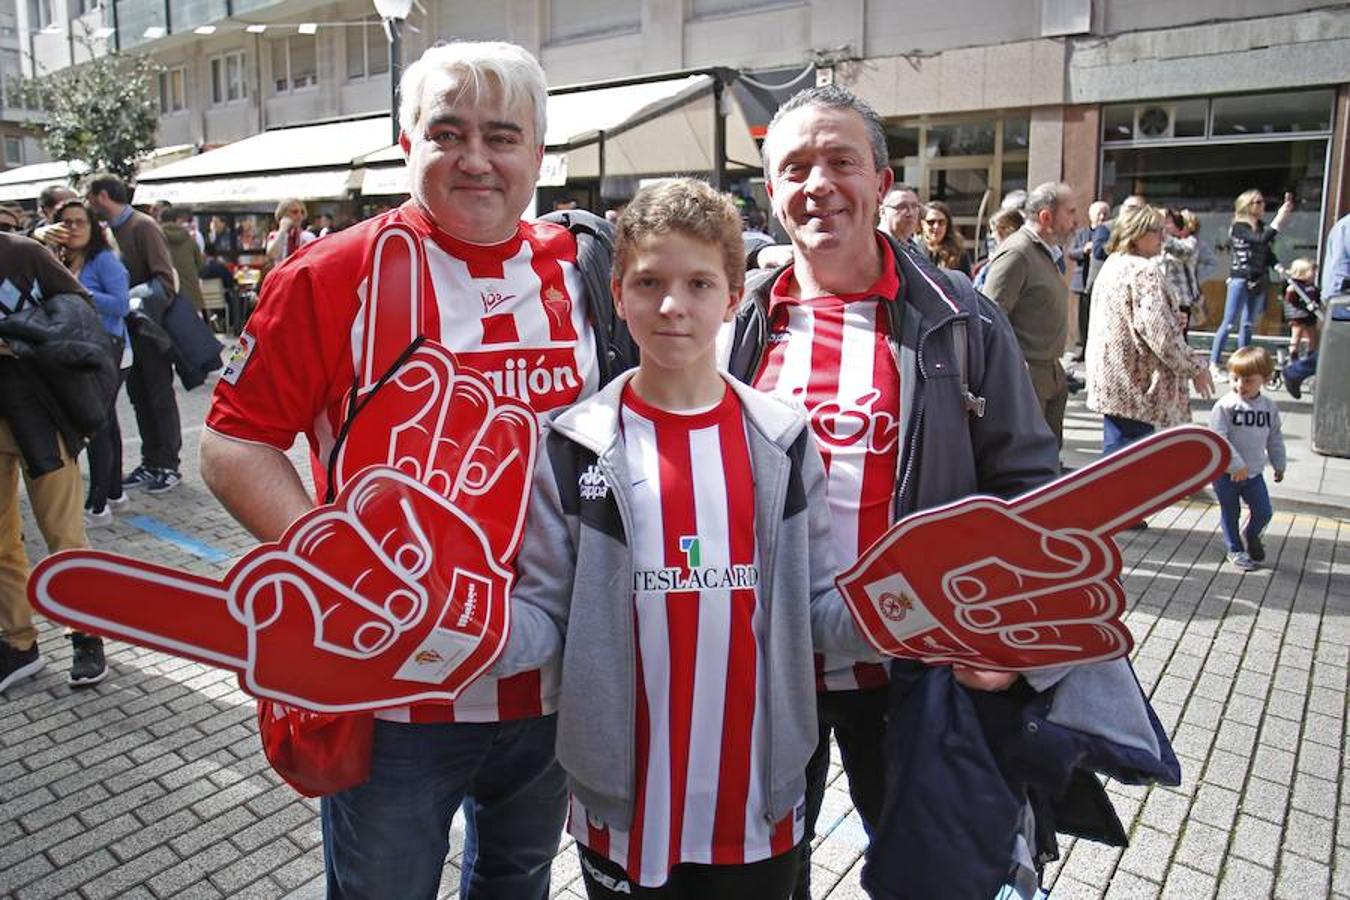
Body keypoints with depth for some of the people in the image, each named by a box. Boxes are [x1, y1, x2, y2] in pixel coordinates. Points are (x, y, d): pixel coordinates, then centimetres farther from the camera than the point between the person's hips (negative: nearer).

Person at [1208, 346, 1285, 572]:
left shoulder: (1270, 407, 1)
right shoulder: (1225, 406, -16)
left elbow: (1275, 438, 13)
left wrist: (1279, 465, 19)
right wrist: (1236, 465, -24)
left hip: (1254, 473, 4)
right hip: (1226, 473, -4)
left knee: (1263, 513, 5)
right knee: (1230, 513, 10)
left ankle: (1250, 536, 35)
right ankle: (1235, 550, 28)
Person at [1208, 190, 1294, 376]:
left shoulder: (1262, 227, 10)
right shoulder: (1239, 227, -7)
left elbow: (1267, 253, 13)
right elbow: (1261, 240, -22)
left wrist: (1278, 266, -4)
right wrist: (1279, 219, -18)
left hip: (1259, 282, 6)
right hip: (1240, 280, -6)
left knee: (1248, 325, 10)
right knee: (1229, 323, -6)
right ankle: (1213, 363, -2)